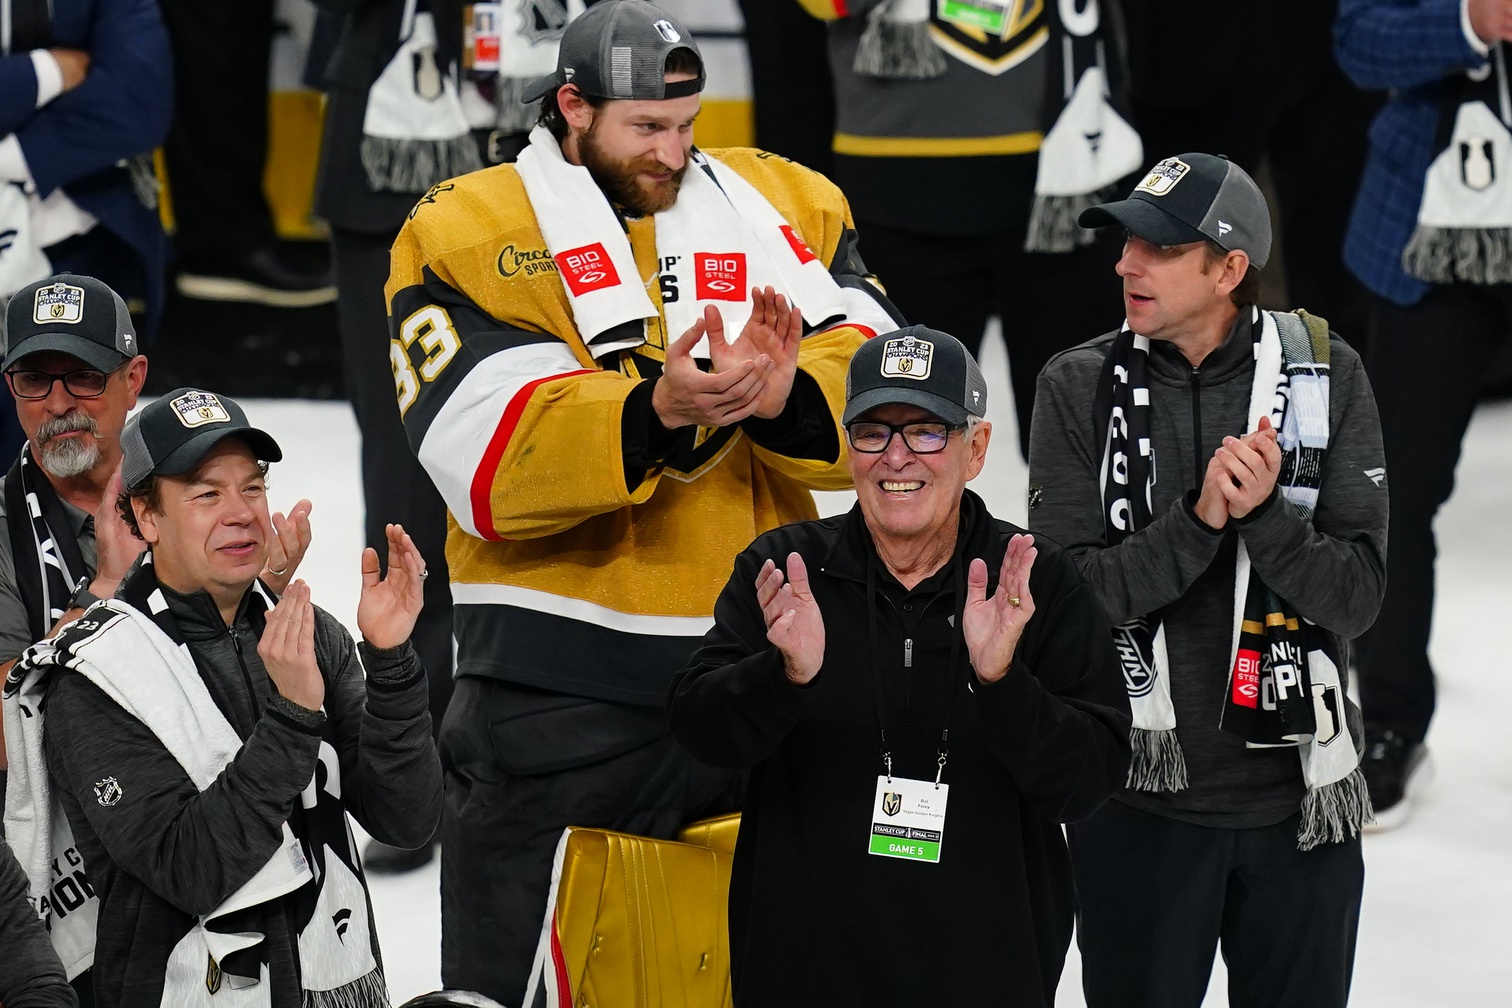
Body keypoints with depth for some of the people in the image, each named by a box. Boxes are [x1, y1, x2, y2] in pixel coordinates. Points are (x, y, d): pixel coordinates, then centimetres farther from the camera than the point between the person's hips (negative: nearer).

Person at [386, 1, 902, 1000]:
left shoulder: (787, 207, 8)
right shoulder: (462, 236, -3)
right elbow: (493, 461, -16)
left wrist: (786, 398, -25)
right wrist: (654, 414, -30)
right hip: (558, 692, -3)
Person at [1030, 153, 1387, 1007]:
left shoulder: (1325, 374, -4)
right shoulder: (1081, 385, -4)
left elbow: (1355, 597, -7)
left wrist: (1265, 513, -24)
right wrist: (1199, 520, -23)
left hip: (1299, 793, 0)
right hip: (1139, 799, 0)